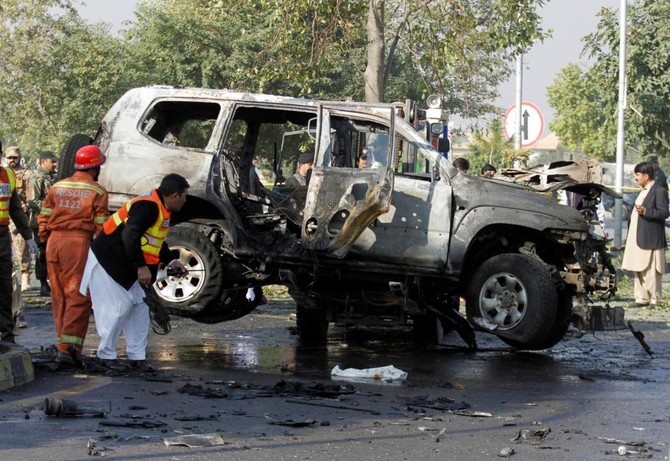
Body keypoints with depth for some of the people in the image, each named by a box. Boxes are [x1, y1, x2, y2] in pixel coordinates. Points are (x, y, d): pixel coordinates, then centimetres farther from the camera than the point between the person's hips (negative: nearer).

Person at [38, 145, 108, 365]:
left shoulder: (57, 187, 13)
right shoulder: (97, 192, -1)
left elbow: (43, 219, 11)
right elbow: (101, 226, -5)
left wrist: (44, 242, 20)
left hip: (54, 241, 5)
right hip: (79, 242, -5)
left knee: (59, 296, 13)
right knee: (79, 297, -4)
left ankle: (64, 342, 18)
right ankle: (67, 347, -12)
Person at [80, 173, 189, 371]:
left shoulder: (162, 209, 8)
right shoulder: (147, 206, -25)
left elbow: (156, 241, 22)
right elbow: (130, 237, -34)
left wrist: (170, 262, 11)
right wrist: (142, 267, -31)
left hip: (126, 267, 10)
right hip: (107, 263, -10)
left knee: (139, 307, 8)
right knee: (117, 308, -8)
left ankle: (137, 356, 14)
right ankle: (106, 355, 6)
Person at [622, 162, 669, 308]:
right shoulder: (644, 191, 17)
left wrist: (645, 211, -29)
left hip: (650, 240, -10)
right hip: (638, 238, 10)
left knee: (651, 272, -4)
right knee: (639, 270, 12)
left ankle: (654, 300, 3)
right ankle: (642, 298, 19)